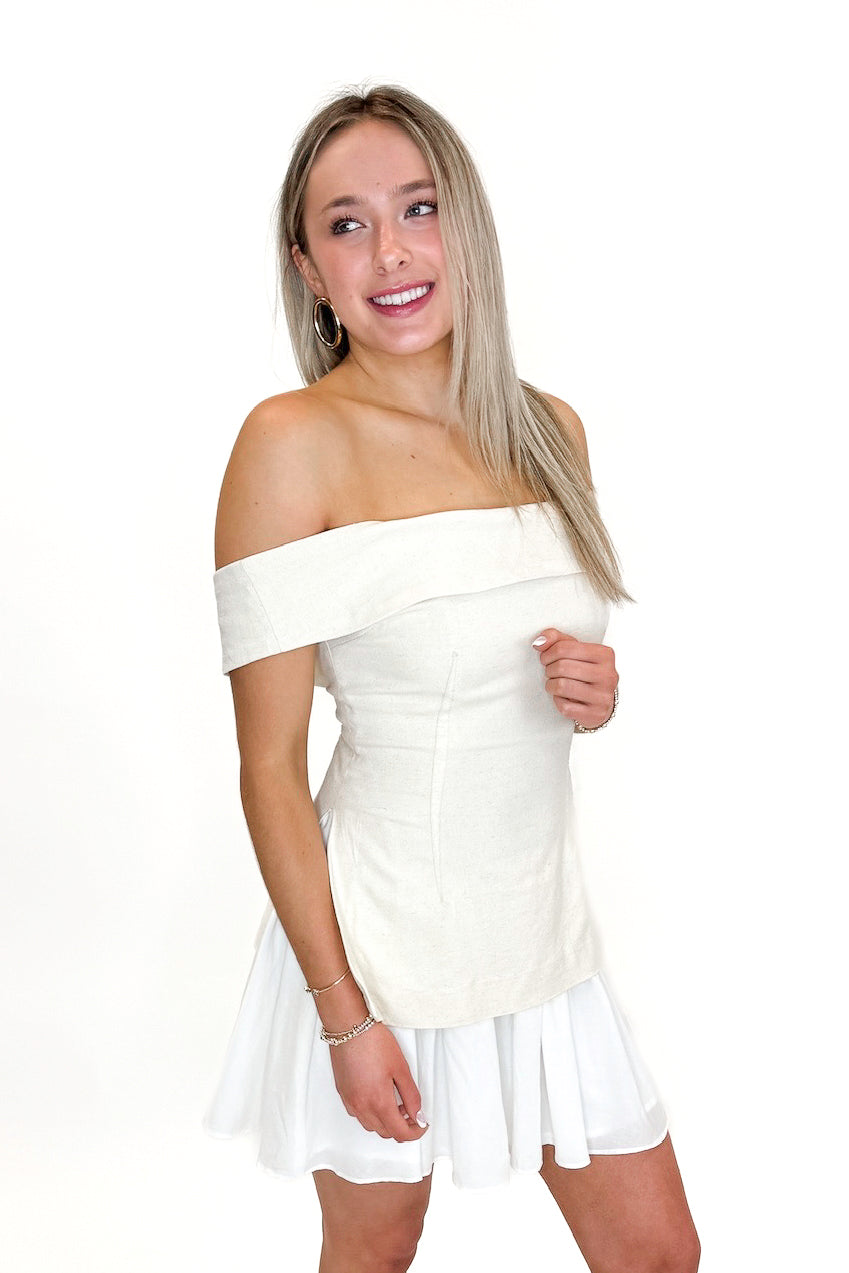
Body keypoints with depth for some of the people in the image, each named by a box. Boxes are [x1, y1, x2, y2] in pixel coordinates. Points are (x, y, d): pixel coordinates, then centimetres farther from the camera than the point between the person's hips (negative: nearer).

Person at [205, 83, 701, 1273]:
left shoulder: (550, 430, 2)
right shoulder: (293, 442, -16)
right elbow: (270, 763, -15)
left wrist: (595, 692, -7)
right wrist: (344, 1016, -16)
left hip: (540, 913, 5)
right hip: (384, 927, -5)